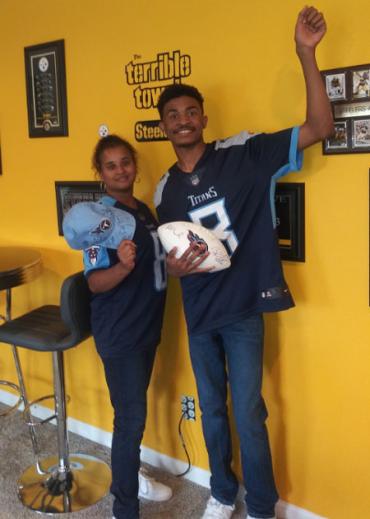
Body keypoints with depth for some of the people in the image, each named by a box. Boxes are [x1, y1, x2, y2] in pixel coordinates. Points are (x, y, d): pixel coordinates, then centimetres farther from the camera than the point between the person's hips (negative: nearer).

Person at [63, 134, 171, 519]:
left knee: (134, 409, 21)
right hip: (119, 333, -8)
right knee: (131, 418, -2)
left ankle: (127, 475, 42)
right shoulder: (100, 215, -16)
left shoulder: (143, 210, 8)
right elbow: (95, 282, -21)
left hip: (147, 326, 8)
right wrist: (123, 266, -38)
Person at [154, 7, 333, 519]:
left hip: (243, 309, -4)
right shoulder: (165, 189, 6)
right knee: (212, 411, 18)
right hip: (199, 313, 5)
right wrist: (174, 266, -11)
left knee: (248, 414, 3)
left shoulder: (244, 154, -8)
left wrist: (306, 55, -22)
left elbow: (320, 127, -14)